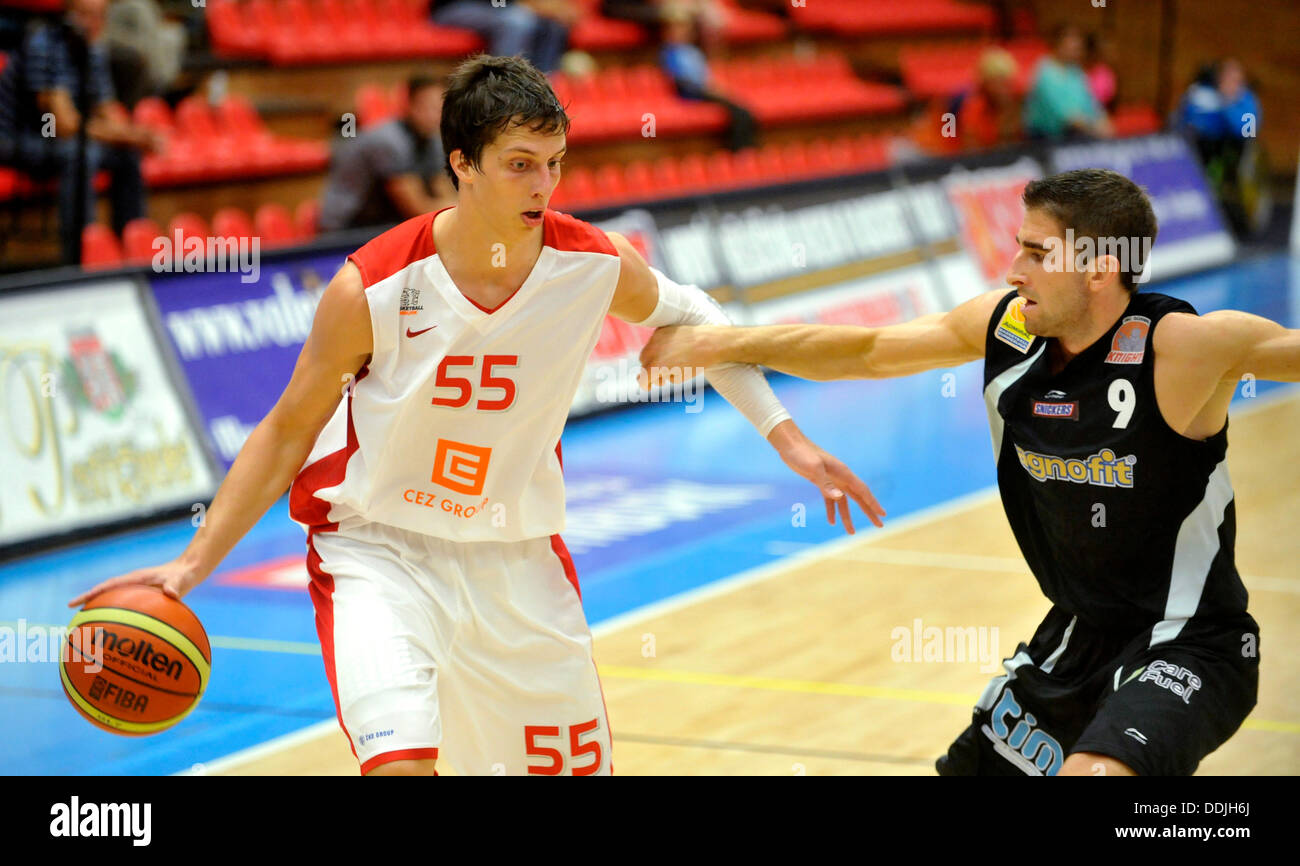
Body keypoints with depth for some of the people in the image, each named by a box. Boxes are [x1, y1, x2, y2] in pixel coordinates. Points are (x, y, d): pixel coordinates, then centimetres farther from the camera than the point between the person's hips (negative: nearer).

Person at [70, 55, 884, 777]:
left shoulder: (596, 264, -13)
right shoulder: (373, 289, -21)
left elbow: (686, 314, 10)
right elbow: (289, 430, -8)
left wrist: (785, 435, 7)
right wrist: (195, 561, -12)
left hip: (518, 558, 4)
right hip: (381, 551, -4)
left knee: (576, 761, 11)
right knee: (403, 760, -27)